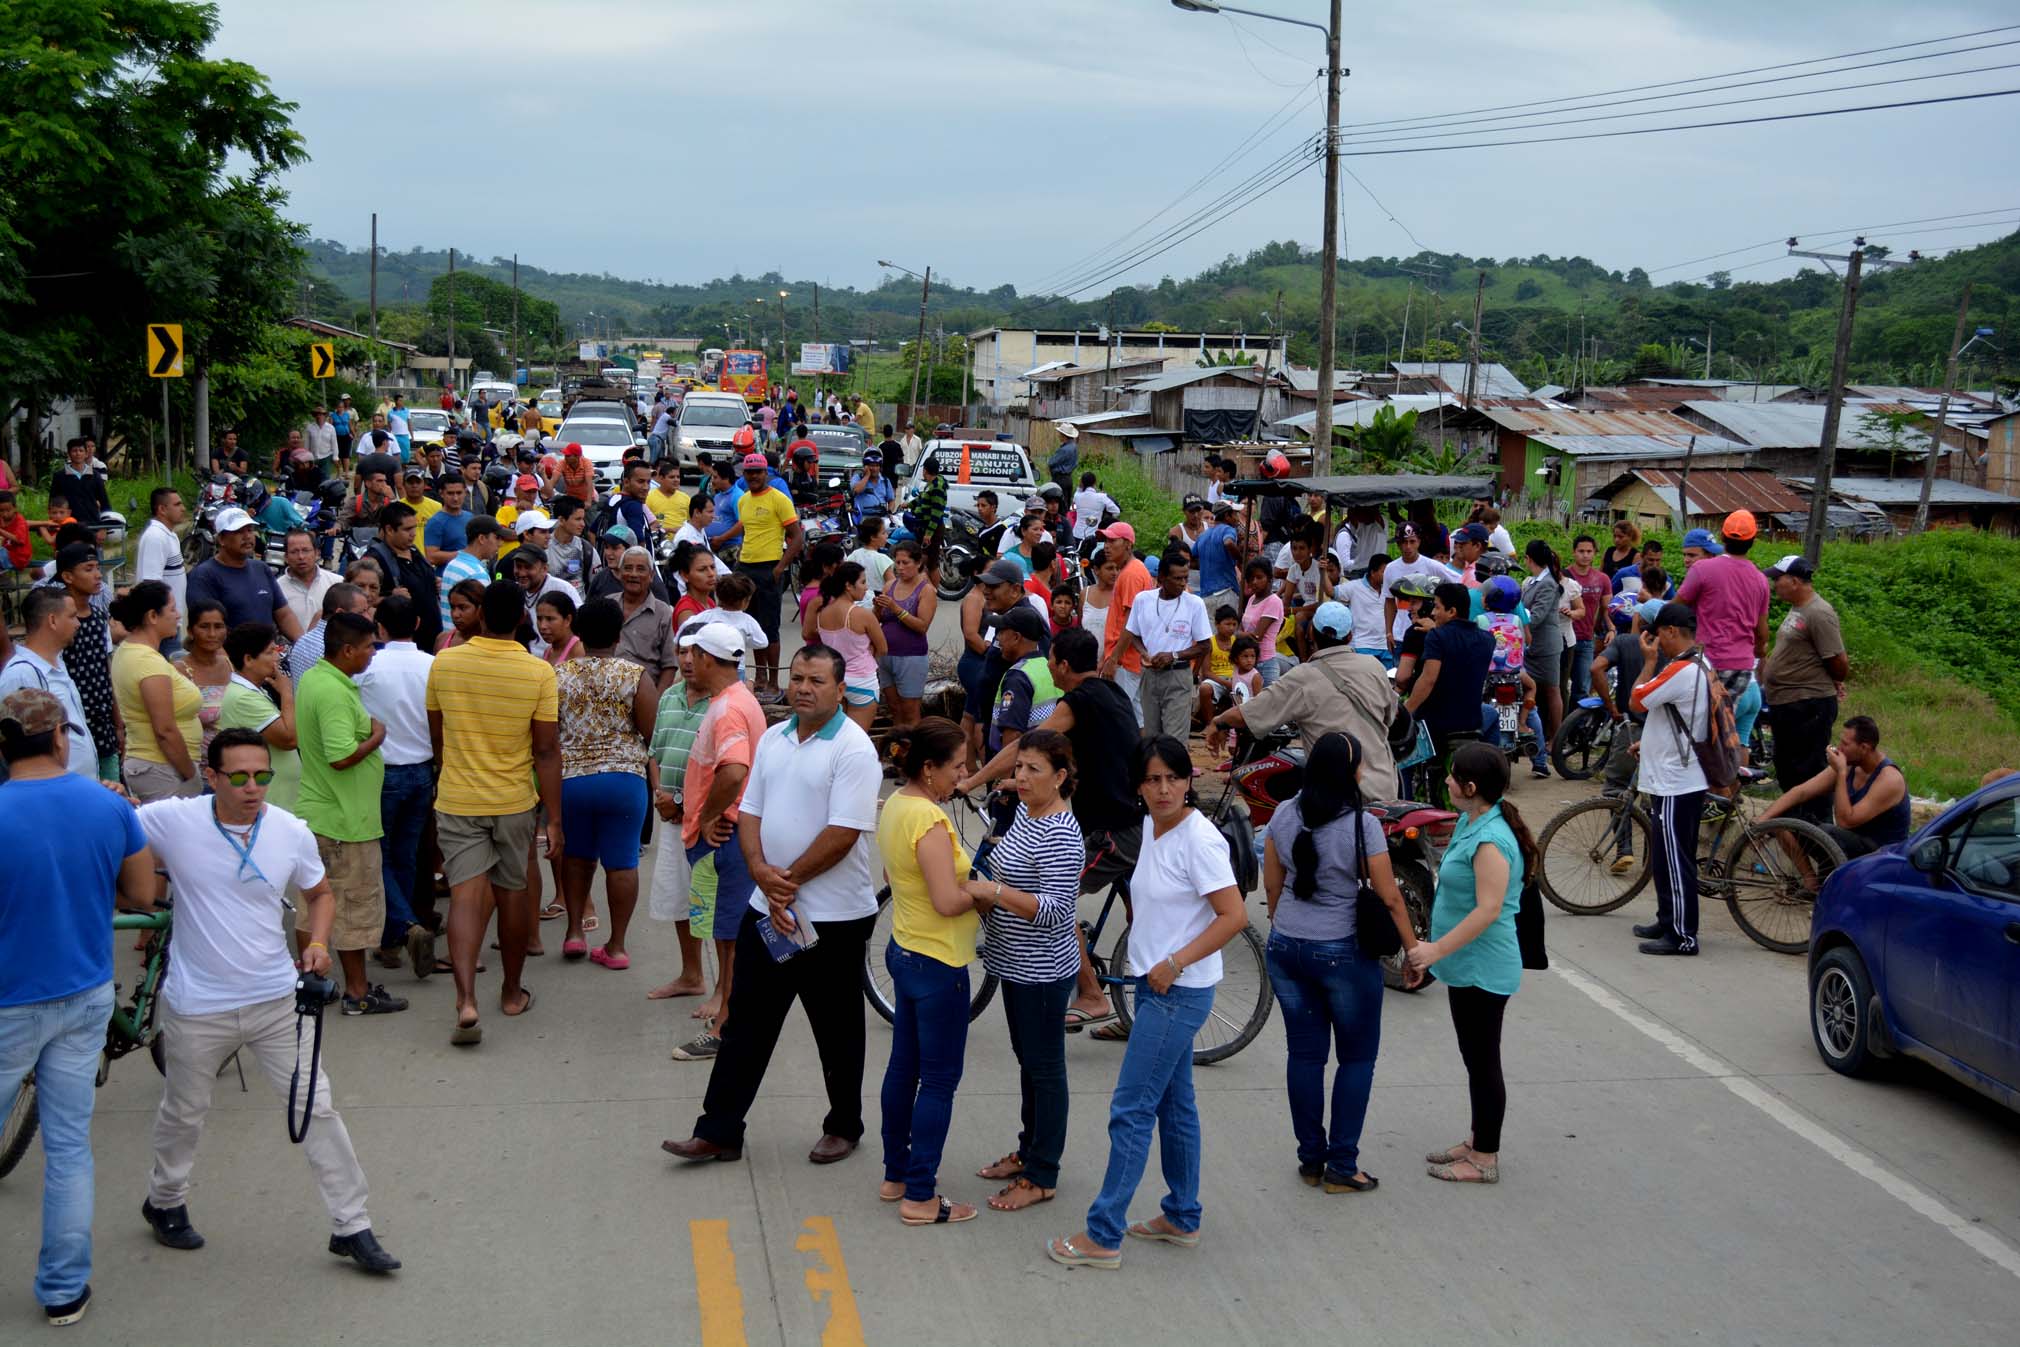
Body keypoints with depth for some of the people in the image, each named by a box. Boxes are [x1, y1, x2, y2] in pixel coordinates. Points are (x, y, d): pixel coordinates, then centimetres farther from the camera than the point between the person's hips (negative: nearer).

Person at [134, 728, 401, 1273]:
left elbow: (320, 892, 13)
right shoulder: (172, 820, -14)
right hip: (198, 1008, -1)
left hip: (275, 1000, 2)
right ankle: (165, 1202, 46)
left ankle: (352, 1227, 11)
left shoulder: (292, 833, -5)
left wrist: (317, 942, -6)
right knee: (184, 1114, 18)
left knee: (317, 1110, 1)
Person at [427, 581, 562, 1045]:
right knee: (513, 893, 15)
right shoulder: (539, 672, -12)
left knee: (466, 896, -2)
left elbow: (436, 737, 6)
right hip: (514, 801, 0)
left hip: (457, 799, 0)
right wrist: (554, 819, -5)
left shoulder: (444, 663, -6)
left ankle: (466, 999, -17)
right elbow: (546, 751, -11)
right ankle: (512, 992, 28)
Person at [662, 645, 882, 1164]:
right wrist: (761, 870, -10)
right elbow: (750, 812, 8)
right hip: (767, 908, 6)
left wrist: (790, 880, -14)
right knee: (745, 1023, 9)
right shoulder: (774, 738, 9)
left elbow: (844, 833, -20)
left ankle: (844, 1127, 26)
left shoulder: (853, 748, -13)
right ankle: (719, 1131, 16)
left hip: (832, 916, -6)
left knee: (837, 1032, 9)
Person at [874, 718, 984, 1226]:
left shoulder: (895, 806, 4)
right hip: (938, 965, -9)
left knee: (903, 1068, 19)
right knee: (939, 1082, 0)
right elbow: (948, 901, -29)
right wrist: (985, 892, -10)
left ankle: (895, 1175, 31)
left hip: (904, 953, 10)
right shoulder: (930, 821, -25)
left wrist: (968, 883, 9)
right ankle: (920, 1198, 7)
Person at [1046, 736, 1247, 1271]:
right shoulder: (1151, 827, 7)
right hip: (1154, 985, 9)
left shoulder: (1199, 839, -19)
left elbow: (1234, 916, -22)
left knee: (1130, 1110, -6)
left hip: (1180, 991, -9)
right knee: (1174, 1105, 17)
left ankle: (1103, 1236, 0)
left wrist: (1174, 963, -21)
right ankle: (1183, 1218, 29)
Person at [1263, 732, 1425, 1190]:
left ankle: (1310, 1160, 20)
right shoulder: (1362, 825, -17)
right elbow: (1390, 898, -12)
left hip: (1286, 947, 5)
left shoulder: (1285, 815, -2)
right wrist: (1414, 952, -1)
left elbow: (1271, 884, 7)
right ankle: (1341, 1166, 9)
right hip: (1343, 954, -5)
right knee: (1358, 1057, 9)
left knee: (1304, 1053, 13)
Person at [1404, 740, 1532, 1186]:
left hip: (1483, 970, -10)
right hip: (1467, 966, 10)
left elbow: (1488, 909, -28)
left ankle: (1485, 1160, 11)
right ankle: (1477, 1141, 32)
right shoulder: (1470, 823, 7)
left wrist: (1438, 949, -25)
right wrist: (1435, 947, 20)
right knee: (1475, 1058, 20)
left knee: (1483, 1061, 1)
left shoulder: (1491, 840, -25)